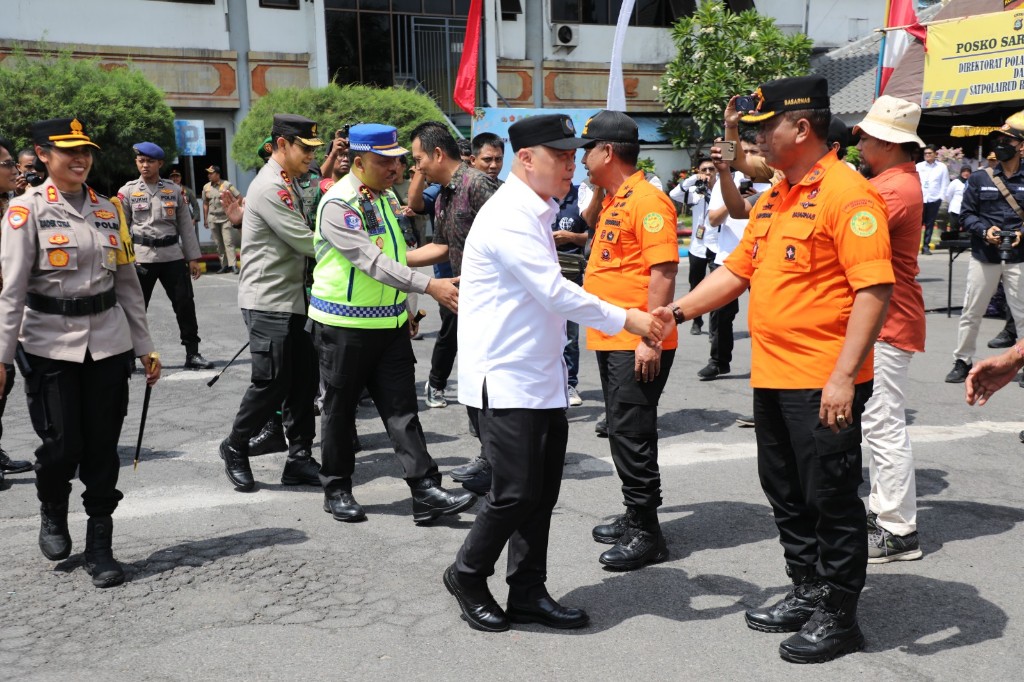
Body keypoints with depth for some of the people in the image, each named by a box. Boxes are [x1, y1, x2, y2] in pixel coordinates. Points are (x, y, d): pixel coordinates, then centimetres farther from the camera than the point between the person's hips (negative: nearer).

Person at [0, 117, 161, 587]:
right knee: (61, 445, 0)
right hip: (50, 344, -3)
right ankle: (52, 516, 32)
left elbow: (127, 283, 11)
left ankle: (100, 547, 16)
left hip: (108, 342, 3)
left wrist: (145, 346, 10)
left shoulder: (109, 210, 8)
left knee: (103, 447, 4)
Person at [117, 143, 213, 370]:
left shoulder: (174, 190, 7)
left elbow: (185, 225, 9)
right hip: (141, 257, -2)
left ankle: (192, 353, 11)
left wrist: (193, 257, 5)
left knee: (185, 304, 1)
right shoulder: (128, 191, 2)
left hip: (172, 256, 2)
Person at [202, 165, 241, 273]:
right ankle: (224, 265, 14)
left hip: (226, 217, -5)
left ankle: (232, 265, -13)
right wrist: (205, 219, 13)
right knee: (218, 244, 7)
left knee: (228, 242, -11)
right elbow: (205, 203, 14)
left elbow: (239, 197, -5)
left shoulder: (227, 185, -7)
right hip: (213, 219, 5)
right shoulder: (206, 187, 8)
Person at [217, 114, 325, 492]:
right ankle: (235, 448, 16)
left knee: (303, 380, 8)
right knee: (272, 383, -5)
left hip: (293, 298, 9)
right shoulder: (270, 187, -16)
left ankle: (300, 459, 14)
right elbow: (306, 242, -19)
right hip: (268, 301, -9)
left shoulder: (288, 184, 16)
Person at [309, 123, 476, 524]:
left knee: (401, 408, 2)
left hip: (390, 323, 7)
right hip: (344, 325, -6)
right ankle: (337, 489, 23)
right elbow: (373, 262, -26)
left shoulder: (387, 197, 10)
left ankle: (426, 493, 0)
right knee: (340, 409, 8)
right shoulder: (337, 205, -17)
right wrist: (429, 286, -32)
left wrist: (408, 308, 19)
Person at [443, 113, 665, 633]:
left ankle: (528, 594, 22)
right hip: (506, 381, -9)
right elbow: (556, 292, -22)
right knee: (518, 491, -5)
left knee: (542, 492, 11)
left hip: (542, 380, 9)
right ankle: (466, 576, 17)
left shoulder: (536, 213, 15)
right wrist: (625, 320, -16)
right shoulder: (508, 217, -17)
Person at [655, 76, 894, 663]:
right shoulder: (773, 199, 14)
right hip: (772, 377, 9)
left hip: (824, 384, -9)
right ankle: (808, 593, 34)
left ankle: (839, 615, 19)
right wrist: (677, 311, 9)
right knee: (788, 495, 18)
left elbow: (875, 288, -20)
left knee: (831, 498, 4)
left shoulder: (846, 192, -14)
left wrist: (844, 376, -25)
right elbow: (737, 272, 19)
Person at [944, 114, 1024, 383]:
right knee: (971, 312, 7)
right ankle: (962, 361, 20)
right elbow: (966, 214, 4)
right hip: (984, 257, 1)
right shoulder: (979, 179, 4)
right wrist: (984, 230, -13)